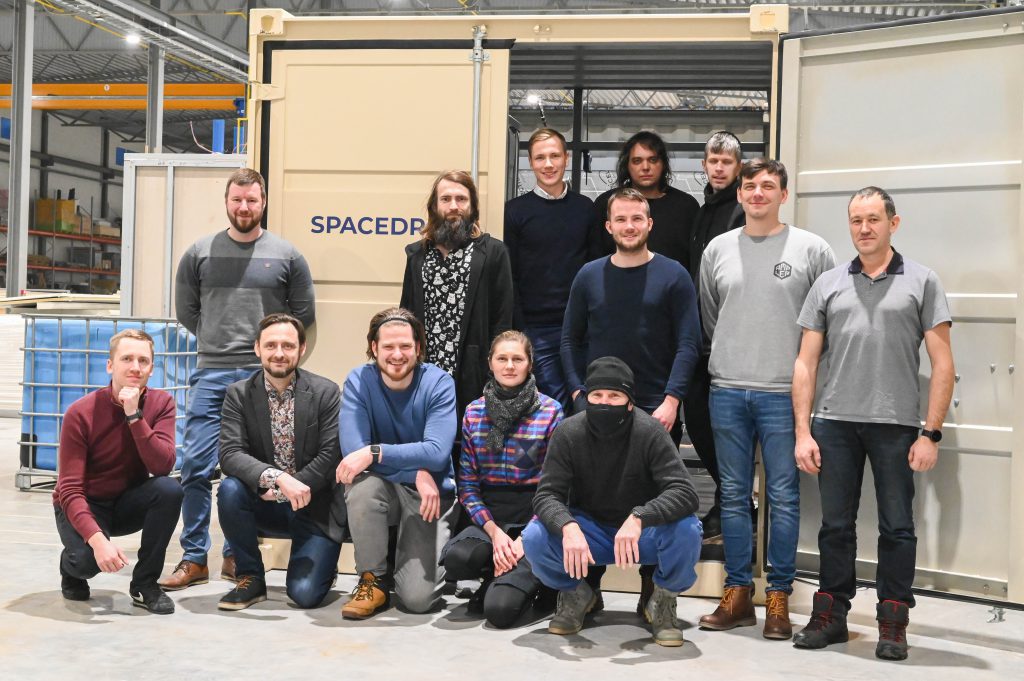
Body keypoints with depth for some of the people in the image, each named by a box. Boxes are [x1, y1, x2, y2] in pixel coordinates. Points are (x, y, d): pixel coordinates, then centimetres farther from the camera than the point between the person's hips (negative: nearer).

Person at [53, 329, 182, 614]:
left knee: (170, 489, -28)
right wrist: (97, 538, -37)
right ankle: (71, 568, 9)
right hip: (84, 505, -3)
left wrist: (134, 415, -32)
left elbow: (162, 466, -24)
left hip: (128, 503, 3)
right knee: (88, 559, -33)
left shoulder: (161, 403, -11)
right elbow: (69, 489, -22)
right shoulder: (81, 413, -19)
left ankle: (144, 584, -10)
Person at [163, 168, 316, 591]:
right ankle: (194, 559, 8)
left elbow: (303, 314, 10)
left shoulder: (286, 255, 5)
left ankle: (237, 556, 16)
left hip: (263, 376, -1)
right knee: (196, 465, -2)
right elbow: (186, 309, 16)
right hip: (211, 375, 1)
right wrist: (217, 341, 12)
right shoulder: (200, 253, 7)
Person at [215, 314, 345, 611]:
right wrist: (276, 478, -34)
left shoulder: (326, 392, -6)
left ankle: (321, 564, 21)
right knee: (230, 489, -30)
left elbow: (331, 455, -12)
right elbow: (229, 454, -16)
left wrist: (282, 492, -20)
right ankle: (250, 578, -7)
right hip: (265, 504, 2)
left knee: (304, 593, -18)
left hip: (314, 506, -2)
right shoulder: (238, 394, -3)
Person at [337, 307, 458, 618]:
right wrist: (417, 469, -27)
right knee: (361, 484, -36)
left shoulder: (439, 383, -11)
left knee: (418, 598, -17)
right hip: (384, 488, 2)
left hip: (430, 493, -1)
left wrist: (374, 452, -33)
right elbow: (352, 450, -20)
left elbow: (436, 452, -23)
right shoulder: (359, 381, -8)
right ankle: (373, 581, -11)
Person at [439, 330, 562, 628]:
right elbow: (468, 484, 5)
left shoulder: (550, 412, -2)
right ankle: (497, 578, 3)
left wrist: (524, 540, -12)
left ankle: (523, 580, 14)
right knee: (456, 558, -32)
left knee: (500, 609, -22)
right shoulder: (474, 413, 8)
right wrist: (494, 532, -10)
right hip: (490, 516, 3)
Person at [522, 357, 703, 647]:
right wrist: (568, 527, -40)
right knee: (534, 538, -27)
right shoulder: (569, 433, -13)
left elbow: (684, 493, -28)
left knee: (686, 531, -33)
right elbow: (547, 494, -17)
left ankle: (663, 601, 1)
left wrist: (638, 518, -46)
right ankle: (576, 594, 7)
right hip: (588, 529, 1)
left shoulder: (649, 432, -19)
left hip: (642, 533, -1)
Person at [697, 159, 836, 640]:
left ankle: (779, 598, 11)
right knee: (734, 495, 8)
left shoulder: (811, 249, 0)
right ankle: (737, 594, 17)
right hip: (727, 391, 3)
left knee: (783, 497, 1)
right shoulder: (717, 249, 10)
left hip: (784, 392, -3)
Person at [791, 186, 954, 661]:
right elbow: (806, 363, 9)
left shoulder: (921, 282, 4)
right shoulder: (828, 285, 10)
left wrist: (931, 434, -6)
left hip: (896, 425, -2)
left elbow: (942, 364, 1)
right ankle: (831, 616, 20)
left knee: (897, 527, 4)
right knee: (835, 525, 9)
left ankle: (893, 625, 16)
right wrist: (803, 431, 2)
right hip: (834, 423, 2)